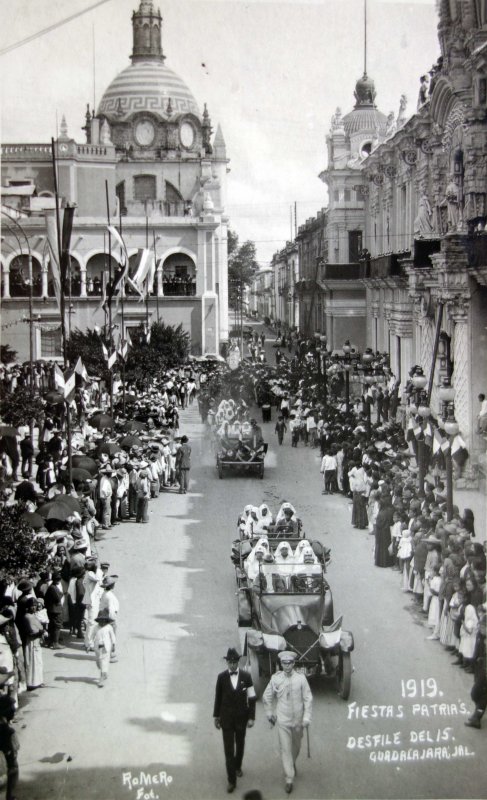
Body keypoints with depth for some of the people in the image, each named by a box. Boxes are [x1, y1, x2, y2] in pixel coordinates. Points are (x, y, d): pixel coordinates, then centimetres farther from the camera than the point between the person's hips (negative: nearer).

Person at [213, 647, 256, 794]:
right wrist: (216, 716, 8)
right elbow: (218, 697, 2)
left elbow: (251, 698, -4)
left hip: (241, 717, 1)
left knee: (240, 745, 19)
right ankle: (231, 780, 3)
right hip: (226, 718, -1)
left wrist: (251, 717, -6)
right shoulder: (221, 677, -8)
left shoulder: (246, 676, -9)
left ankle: (237, 767, 45)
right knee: (228, 749, -2)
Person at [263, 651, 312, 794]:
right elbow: (266, 697, 5)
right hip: (282, 720, -1)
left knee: (296, 746, 20)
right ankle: (289, 779, 5)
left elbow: (308, 699, -6)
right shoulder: (275, 679, -10)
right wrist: (269, 713, 11)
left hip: (298, 720, 1)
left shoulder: (300, 678, -11)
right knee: (285, 749, -3)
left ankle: (293, 763, 50)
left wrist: (307, 718, -10)